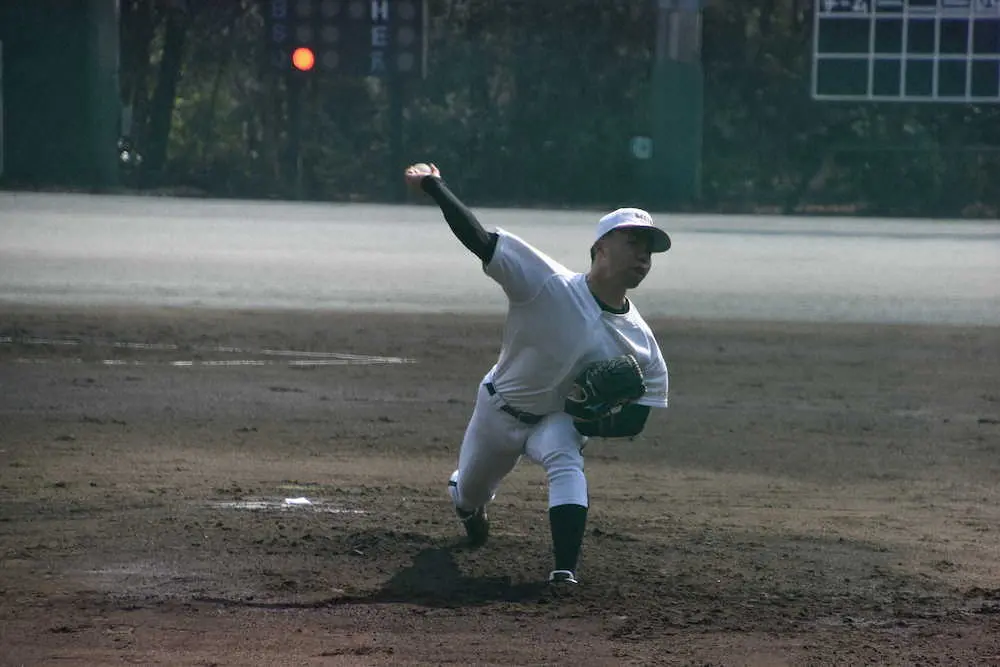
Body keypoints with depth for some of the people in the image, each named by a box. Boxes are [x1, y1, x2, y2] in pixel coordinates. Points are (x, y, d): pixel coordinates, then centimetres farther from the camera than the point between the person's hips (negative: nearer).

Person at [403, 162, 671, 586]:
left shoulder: (641, 343, -19)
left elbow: (635, 419, -12)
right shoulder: (548, 285, -29)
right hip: (500, 409, 0)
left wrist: (590, 422, -33)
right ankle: (467, 504, 60)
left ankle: (565, 570, -41)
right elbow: (480, 241, -35)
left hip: (560, 420, 0)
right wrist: (434, 187, -46)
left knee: (565, 461, -33)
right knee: (469, 493, 20)